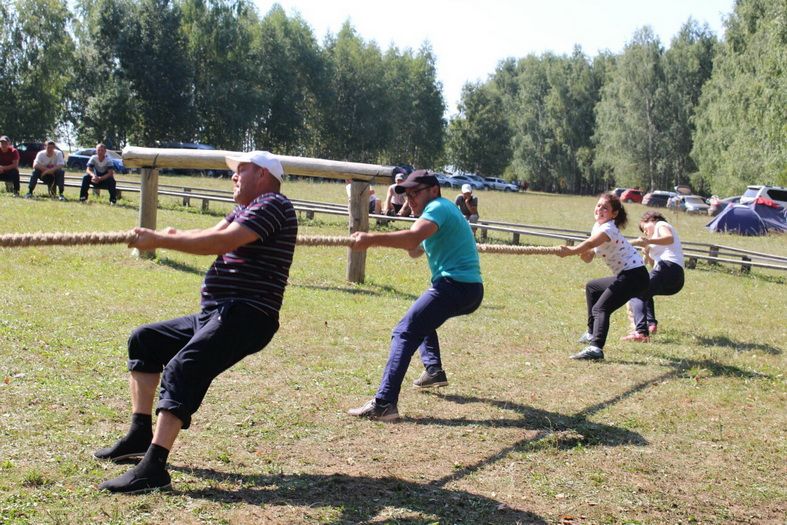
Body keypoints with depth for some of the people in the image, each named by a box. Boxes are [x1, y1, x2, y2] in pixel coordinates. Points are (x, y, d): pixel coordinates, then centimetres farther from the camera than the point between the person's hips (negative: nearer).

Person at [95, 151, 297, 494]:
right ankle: (140, 434, 13)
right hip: (213, 315, 11)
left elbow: (224, 241, -23)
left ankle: (153, 468, -34)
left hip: (246, 317, -11)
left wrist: (161, 241, -21)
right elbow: (213, 235, 8)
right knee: (144, 340, 14)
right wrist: (174, 236, -12)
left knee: (182, 369, -28)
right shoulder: (246, 210, 25)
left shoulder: (273, 204, -9)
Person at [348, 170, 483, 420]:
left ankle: (384, 403, -27)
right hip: (471, 290, 11)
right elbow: (417, 250, 24)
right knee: (422, 316, 35)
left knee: (405, 332, -17)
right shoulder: (445, 209, 24)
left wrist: (372, 239, -34)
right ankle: (434, 370, 29)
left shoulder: (438, 207, -8)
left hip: (455, 285, -11)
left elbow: (414, 238, -29)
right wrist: (413, 246, 5)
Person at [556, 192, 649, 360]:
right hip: (625, 276, 10)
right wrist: (584, 253, -17)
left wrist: (570, 251, -50)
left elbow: (591, 243, -38)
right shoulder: (598, 227, 10)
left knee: (600, 308, -24)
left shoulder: (608, 229, -18)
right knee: (591, 287, 30)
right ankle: (592, 333, 41)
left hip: (635, 275, -10)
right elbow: (588, 258, 5)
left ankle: (595, 348, -42)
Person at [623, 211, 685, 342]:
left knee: (636, 295, -18)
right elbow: (653, 264, 29)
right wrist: (647, 253, 12)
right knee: (645, 291, 34)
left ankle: (641, 332, -38)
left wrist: (649, 241, -28)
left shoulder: (661, 225, 10)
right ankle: (651, 323, 21)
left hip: (668, 267, -10)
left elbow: (669, 238, -15)